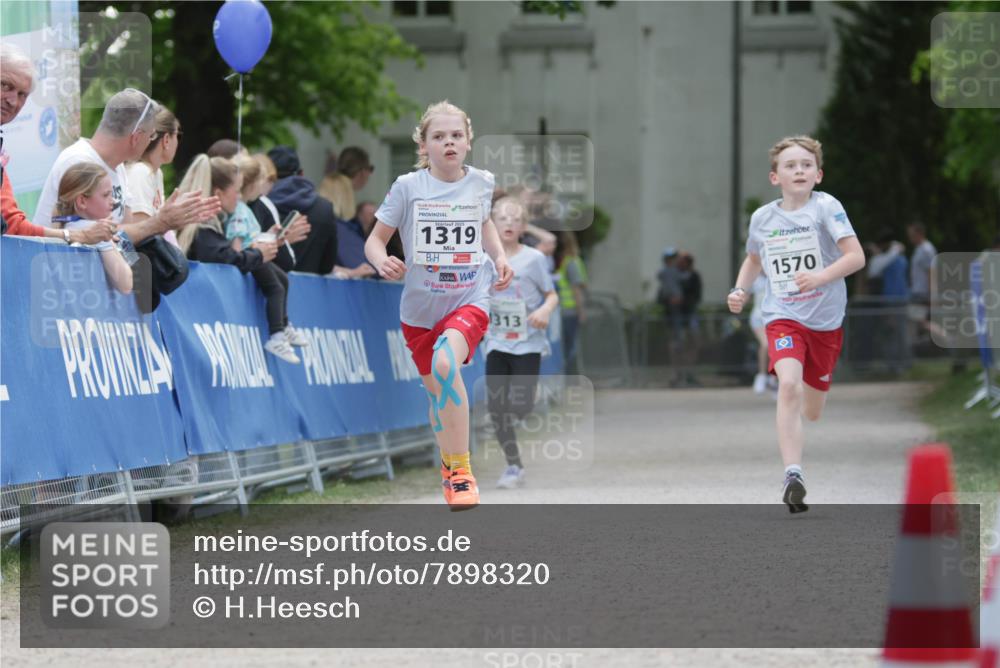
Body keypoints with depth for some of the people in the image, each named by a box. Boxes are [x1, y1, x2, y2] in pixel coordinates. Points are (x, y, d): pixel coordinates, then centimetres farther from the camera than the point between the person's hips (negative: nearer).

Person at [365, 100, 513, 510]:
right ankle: (448, 466, 45)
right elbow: (376, 239, -3)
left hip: (469, 301, -2)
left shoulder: (481, 183, -1)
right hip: (420, 307, 2)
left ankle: (461, 471, -22)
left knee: (445, 363, -31)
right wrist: (382, 261, -25)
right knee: (436, 390, 15)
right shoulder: (408, 187, -9)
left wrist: (500, 258, 5)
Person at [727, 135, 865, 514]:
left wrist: (820, 276, -31)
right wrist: (740, 290, 7)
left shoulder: (826, 207, -9)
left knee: (812, 413, 12)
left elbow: (856, 256, -16)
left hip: (826, 322, 0)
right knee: (789, 384, -28)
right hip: (783, 317, 0)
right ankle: (793, 476, -32)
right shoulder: (762, 218, 2)